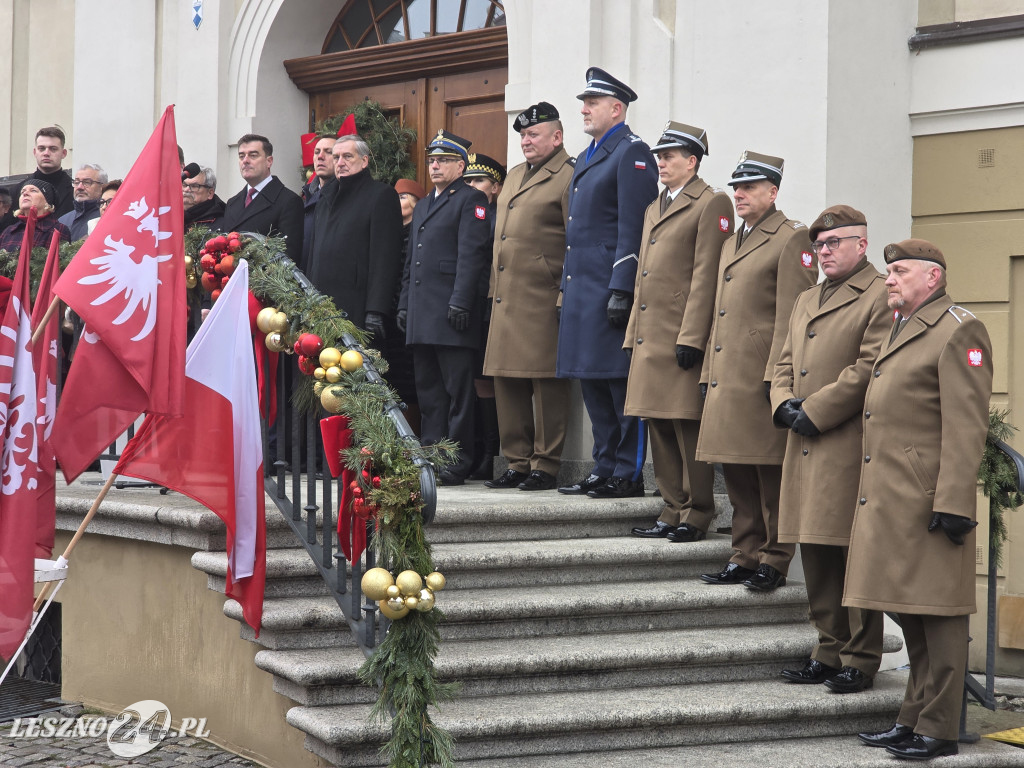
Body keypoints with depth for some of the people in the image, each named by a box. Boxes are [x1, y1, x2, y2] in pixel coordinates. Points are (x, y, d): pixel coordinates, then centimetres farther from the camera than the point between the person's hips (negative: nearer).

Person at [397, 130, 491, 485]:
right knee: (428, 390, 9)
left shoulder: (471, 200, -2)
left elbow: (471, 254, -11)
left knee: (457, 389, -5)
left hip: (452, 312, -8)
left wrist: (459, 303, -18)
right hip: (422, 316, 8)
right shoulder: (423, 206, 24)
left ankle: (459, 461, -3)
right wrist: (405, 304, 17)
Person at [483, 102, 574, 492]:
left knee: (546, 384, -3)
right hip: (506, 299, 9)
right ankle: (517, 463, 18)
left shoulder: (568, 176, -6)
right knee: (507, 383, 10)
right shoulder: (515, 176, 20)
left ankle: (545, 466, 3)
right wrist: (495, 292, 19)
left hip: (543, 300, -9)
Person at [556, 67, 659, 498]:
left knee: (621, 384, -6)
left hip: (611, 288, -9)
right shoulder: (586, 158, 21)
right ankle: (604, 469, 17)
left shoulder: (632, 153, -8)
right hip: (582, 292, 10)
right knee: (593, 384, 11)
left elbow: (633, 230, -16)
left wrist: (621, 292, -21)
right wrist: (567, 287, 20)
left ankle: (629, 475, -1)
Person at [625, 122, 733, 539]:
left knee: (688, 428, -4)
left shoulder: (712, 204, -6)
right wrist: (632, 337, 18)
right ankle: (673, 511, 17)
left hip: (683, 339, -9)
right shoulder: (655, 207, 21)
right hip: (650, 340, 9)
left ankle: (695, 516, 2)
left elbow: (706, 276, -13)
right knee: (659, 428, 10)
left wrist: (691, 337, -18)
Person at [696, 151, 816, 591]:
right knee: (737, 476, 11)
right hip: (728, 380, 8)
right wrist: (708, 374, 18)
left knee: (771, 475, -3)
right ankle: (746, 557, 18)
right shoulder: (731, 243, 21)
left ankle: (774, 562, 4)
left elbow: (792, 316, -13)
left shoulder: (791, 239, -6)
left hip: (763, 380, -8)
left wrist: (778, 378, -18)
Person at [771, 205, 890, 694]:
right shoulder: (806, 302, 22)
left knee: (855, 555, -4)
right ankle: (829, 651, 19)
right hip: (805, 447, 8)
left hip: (851, 447, -8)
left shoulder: (881, 296, -6)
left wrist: (814, 412, -14)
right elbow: (785, 364, 22)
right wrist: (783, 404, 1)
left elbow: (869, 369, -15)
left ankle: (860, 659, 2)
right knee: (815, 554, 11)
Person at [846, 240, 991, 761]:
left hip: (927, 502, -9)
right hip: (888, 501, 10)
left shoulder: (959, 331, -9)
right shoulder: (899, 331, 20)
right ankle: (914, 719, 21)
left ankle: (938, 730, 1)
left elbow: (966, 426, -16)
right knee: (909, 615, 14)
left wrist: (953, 503, -21)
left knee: (937, 615, -4)